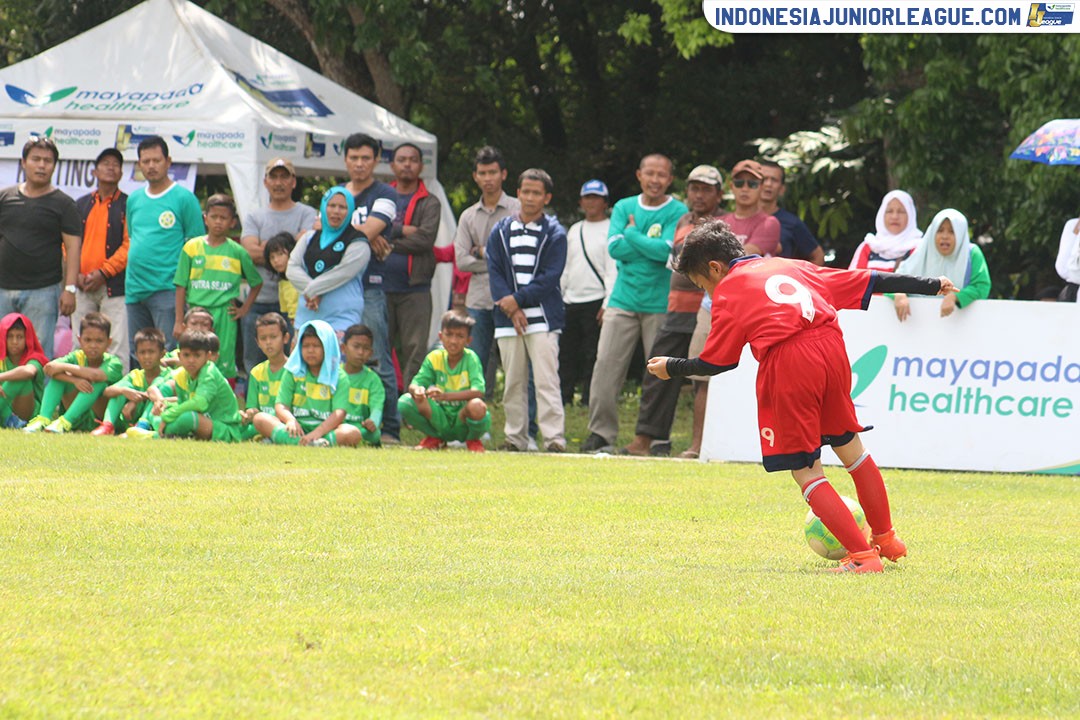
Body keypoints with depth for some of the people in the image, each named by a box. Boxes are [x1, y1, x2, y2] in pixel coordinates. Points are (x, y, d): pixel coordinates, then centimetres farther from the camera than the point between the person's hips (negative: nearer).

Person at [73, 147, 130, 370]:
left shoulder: (128, 205, 3)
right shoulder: (81, 205, 16)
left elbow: (130, 245, -6)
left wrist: (103, 272, -14)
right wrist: (76, 274, -4)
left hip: (114, 287, -4)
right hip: (82, 286, 4)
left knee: (117, 348, -10)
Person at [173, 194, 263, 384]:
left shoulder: (237, 252, 3)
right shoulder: (192, 247, 4)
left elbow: (256, 283, 15)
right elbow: (181, 286, 5)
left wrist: (244, 309, 5)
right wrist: (179, 321, 1)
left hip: (224, 315, -1)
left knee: (225, 365, -2)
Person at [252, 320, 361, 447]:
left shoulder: (339, 377, 5)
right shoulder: (293, 372, 12)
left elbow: (339, 413, -8)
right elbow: (280, 406, 2)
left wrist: (317, 432, -26)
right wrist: (291, 420, -22)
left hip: (325, 429, -1)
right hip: (298, 427, 1)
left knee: (353, 434, -32)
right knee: (260, 418, -20)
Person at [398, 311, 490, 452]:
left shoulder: (471, 358, -11)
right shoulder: (435, 357, -1)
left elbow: (478, 392, -25)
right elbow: (413, 385, -7)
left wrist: (445, 396, -39)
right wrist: (416, 390, -35)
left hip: (464, 420, -3)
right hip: (441, 421, 3)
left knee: (477, 406, -38)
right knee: (405, 403, -20)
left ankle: (473, 440, -1)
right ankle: (434, 438, 7)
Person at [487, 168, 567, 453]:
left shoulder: (555, 233, 3)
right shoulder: (501, 232, 12)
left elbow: (549, 278, -5)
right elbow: (495, 272, 4)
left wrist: (518, 300, -11)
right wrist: (512, 310, -8)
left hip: (543, 319, -4)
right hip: (508, 320, 4)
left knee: (546, 380, -11)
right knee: (513, 383, 6)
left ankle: (554, 438, -16)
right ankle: (515, 437, 11)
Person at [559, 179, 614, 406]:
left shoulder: (610, 230, -3)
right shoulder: (574, 230, 18)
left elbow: (613, 269, -9)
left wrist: (607, 304, -16)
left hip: (596, 300, -6)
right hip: (571, 301, 6)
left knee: (593, 353, -5)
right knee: (566, 352, 5)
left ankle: (589, 401, -1)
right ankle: (562, 398, 11)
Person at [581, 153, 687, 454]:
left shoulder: (678, 213, 0)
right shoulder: (624, 208, 11)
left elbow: (667, 251, -14)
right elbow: (615, 247, -2)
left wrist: (633, 234, -6)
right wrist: (650, 244, -9)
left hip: (661, 305, -3)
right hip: (623, 301, 3)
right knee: (606, 365, -5)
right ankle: (601, 433, -2)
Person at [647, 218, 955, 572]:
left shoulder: (728, 291, 9)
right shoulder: (790, 267, 25)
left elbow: (716, 362, 10)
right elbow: (865, 281, 27)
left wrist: (670, 367, 27)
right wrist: (929, 286, 35)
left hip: (786, 365, -6)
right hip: (831, 348, 6)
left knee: (806, 473, 3)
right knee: (850, 448, 24)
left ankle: (862, 556, -5)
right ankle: (886, 539, 35)